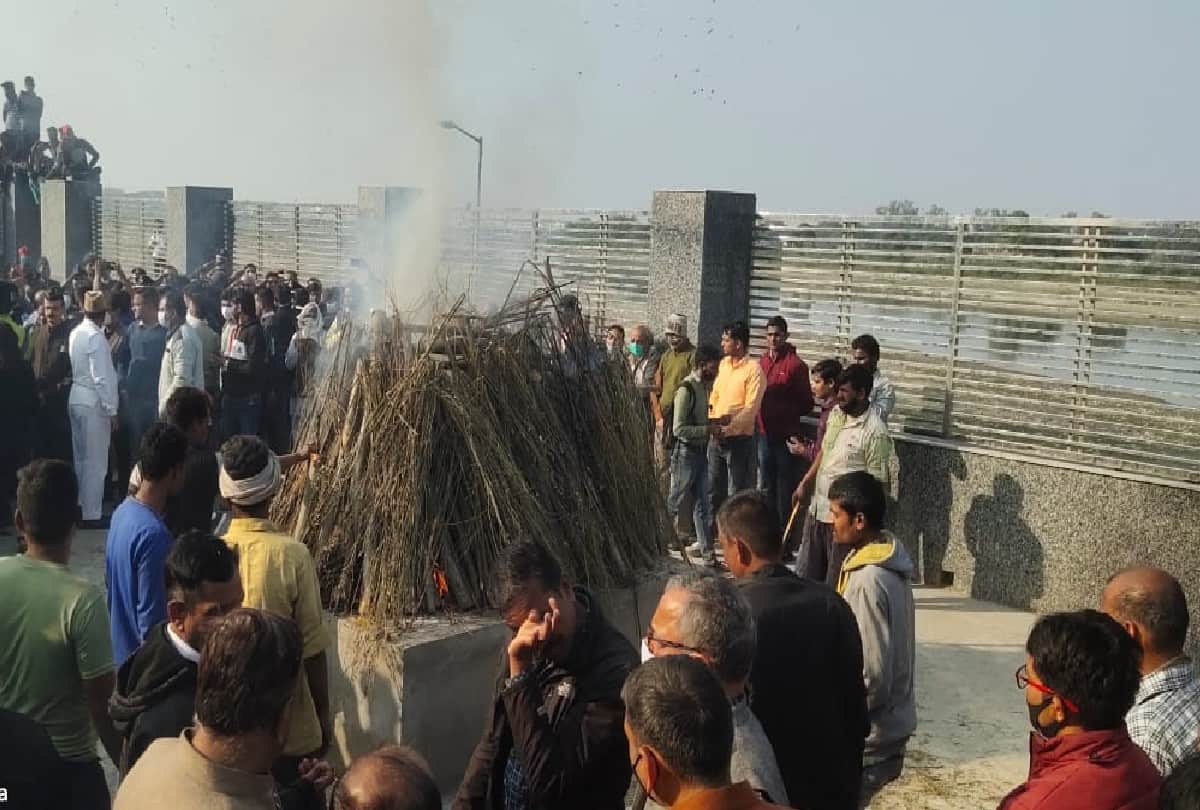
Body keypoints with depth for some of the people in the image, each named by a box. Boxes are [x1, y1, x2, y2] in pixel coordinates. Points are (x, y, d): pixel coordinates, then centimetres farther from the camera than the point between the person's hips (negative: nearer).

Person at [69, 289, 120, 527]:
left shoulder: (75, 333, 8)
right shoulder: (96, 337, -16)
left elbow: (75, 367, 7)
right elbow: (102, 378, -19)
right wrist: (111, 410, -14)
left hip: (76, 398, 9)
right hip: (94, 402, -9)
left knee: (80, 458, 17)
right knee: (96, 461, -1)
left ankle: (81, 507, 27)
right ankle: (92, 515, 3)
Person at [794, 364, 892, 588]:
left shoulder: (875, 432, -19)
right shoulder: (836, 414, 4)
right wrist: (806, 481, 17)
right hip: (817, 508, 8)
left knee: (836, 582, 4)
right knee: (807, 572, 19)